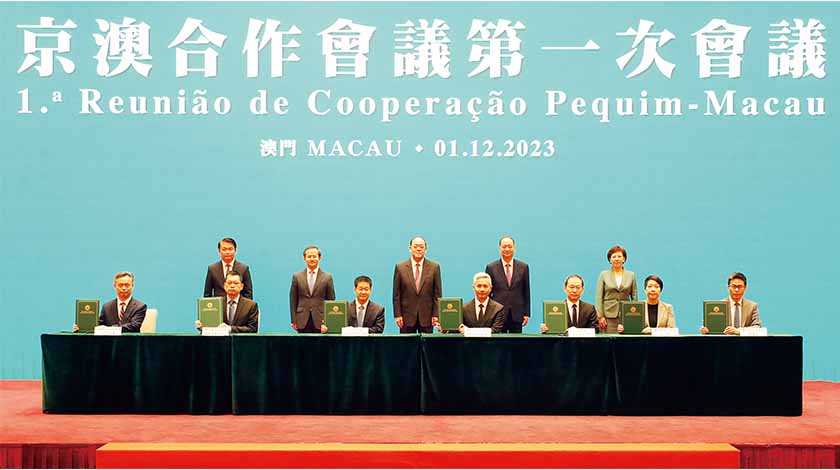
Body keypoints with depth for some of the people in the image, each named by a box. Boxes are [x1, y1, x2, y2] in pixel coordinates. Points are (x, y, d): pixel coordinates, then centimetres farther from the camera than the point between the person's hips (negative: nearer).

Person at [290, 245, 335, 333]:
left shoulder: (327, 277, 4)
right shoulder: (297, 276, 7)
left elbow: (331, 301, 5)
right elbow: (293, 300, 8)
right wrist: (293, 320, 2)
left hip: (320, 321, -1)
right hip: (302, 322, 1)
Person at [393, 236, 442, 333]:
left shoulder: (434, 267, 4)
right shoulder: (400, 267, 3)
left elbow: (437, 293, 4)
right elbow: (396, 294, 4)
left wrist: (436, 315, -2)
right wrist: (397, 315, -3)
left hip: (427, 316, 0)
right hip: (407, 316, 0)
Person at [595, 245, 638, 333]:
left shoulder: (631, 275, 10)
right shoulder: (604, 275, 6)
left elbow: (635, 297, 10)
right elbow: (599, 297, 2)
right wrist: (600, 316, -7)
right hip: (609, 315, -1)